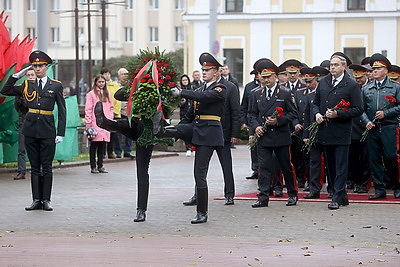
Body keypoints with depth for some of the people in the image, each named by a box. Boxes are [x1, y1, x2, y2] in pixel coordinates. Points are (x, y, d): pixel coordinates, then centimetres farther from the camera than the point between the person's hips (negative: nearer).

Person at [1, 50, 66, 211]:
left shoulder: (56, 86, 3)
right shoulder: (27, 85, 9)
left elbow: (62, 111, 2)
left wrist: (60, 133, -4)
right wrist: (17, 75, 0)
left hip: (47, 131, -2)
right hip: (31, 130, 2)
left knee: (46, 167, 0)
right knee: (35, 167, 5)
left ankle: (46, 200, 6)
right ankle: (37, 200, 9)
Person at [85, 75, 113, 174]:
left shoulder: (108, 94, 15)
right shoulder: (91, 94, 1)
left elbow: (111, 107, 20)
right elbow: (88, 110, -2)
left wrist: (110, 119, 9)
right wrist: (88, 123, -7)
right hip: (95, 123, -4)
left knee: (103, 145, 4)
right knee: (94, 145, -2)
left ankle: (100, 166, 10)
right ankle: (93, 167, 2)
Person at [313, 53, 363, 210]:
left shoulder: (352, 85, -5)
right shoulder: (323, 82, 11)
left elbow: (358, 109, -7)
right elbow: (316, 102, 21)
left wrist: (337, 114, -17)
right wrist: (317, 113, -1)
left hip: (341, 133, -6)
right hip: (325, 131, 6)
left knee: (341, 167, -4)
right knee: (331, 167, 10)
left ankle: (337, 199, -3)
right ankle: (342, 197, 19)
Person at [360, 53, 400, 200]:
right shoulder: (366, 89, 14)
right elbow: (361, 108, 12)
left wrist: (386, 113, -12)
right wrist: (366, 121, -5)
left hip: (388, 127, -3)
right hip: (372, 128, 3)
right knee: (374, 159, 2)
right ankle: (379, 189, 7)